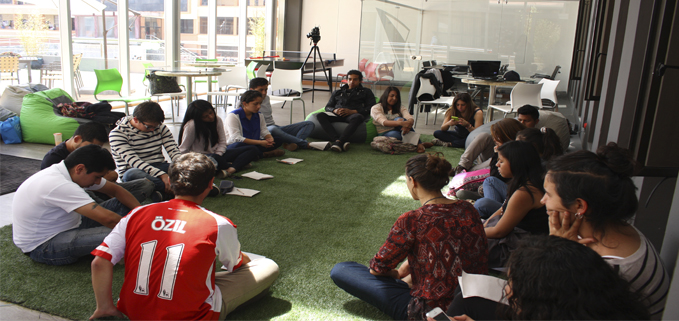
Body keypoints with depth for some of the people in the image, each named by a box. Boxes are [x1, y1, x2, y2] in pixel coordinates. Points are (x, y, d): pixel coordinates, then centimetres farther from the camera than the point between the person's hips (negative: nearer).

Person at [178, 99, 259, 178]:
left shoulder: (217, 120, 1)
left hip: (218, 155, 7)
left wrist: (217, 155, -15)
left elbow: (222, 142, 6)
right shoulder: (191, 125, -17)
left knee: (253, 150, -7)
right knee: (215, 158, -45)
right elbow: (183, 150, -12)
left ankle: (231, 169, -32)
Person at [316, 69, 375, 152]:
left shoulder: (366, 92, 24)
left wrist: (352, 111, -9)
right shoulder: (338, 92, 34)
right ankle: (338, 140, -47)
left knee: (357, 117, -41)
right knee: (320, 115, -30)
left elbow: (371, 108, 8)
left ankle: (338, 142, -54)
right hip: (337, 114, 3)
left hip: (353, 114, -2)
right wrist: (334, 110, -2)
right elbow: (328, 107, 26)